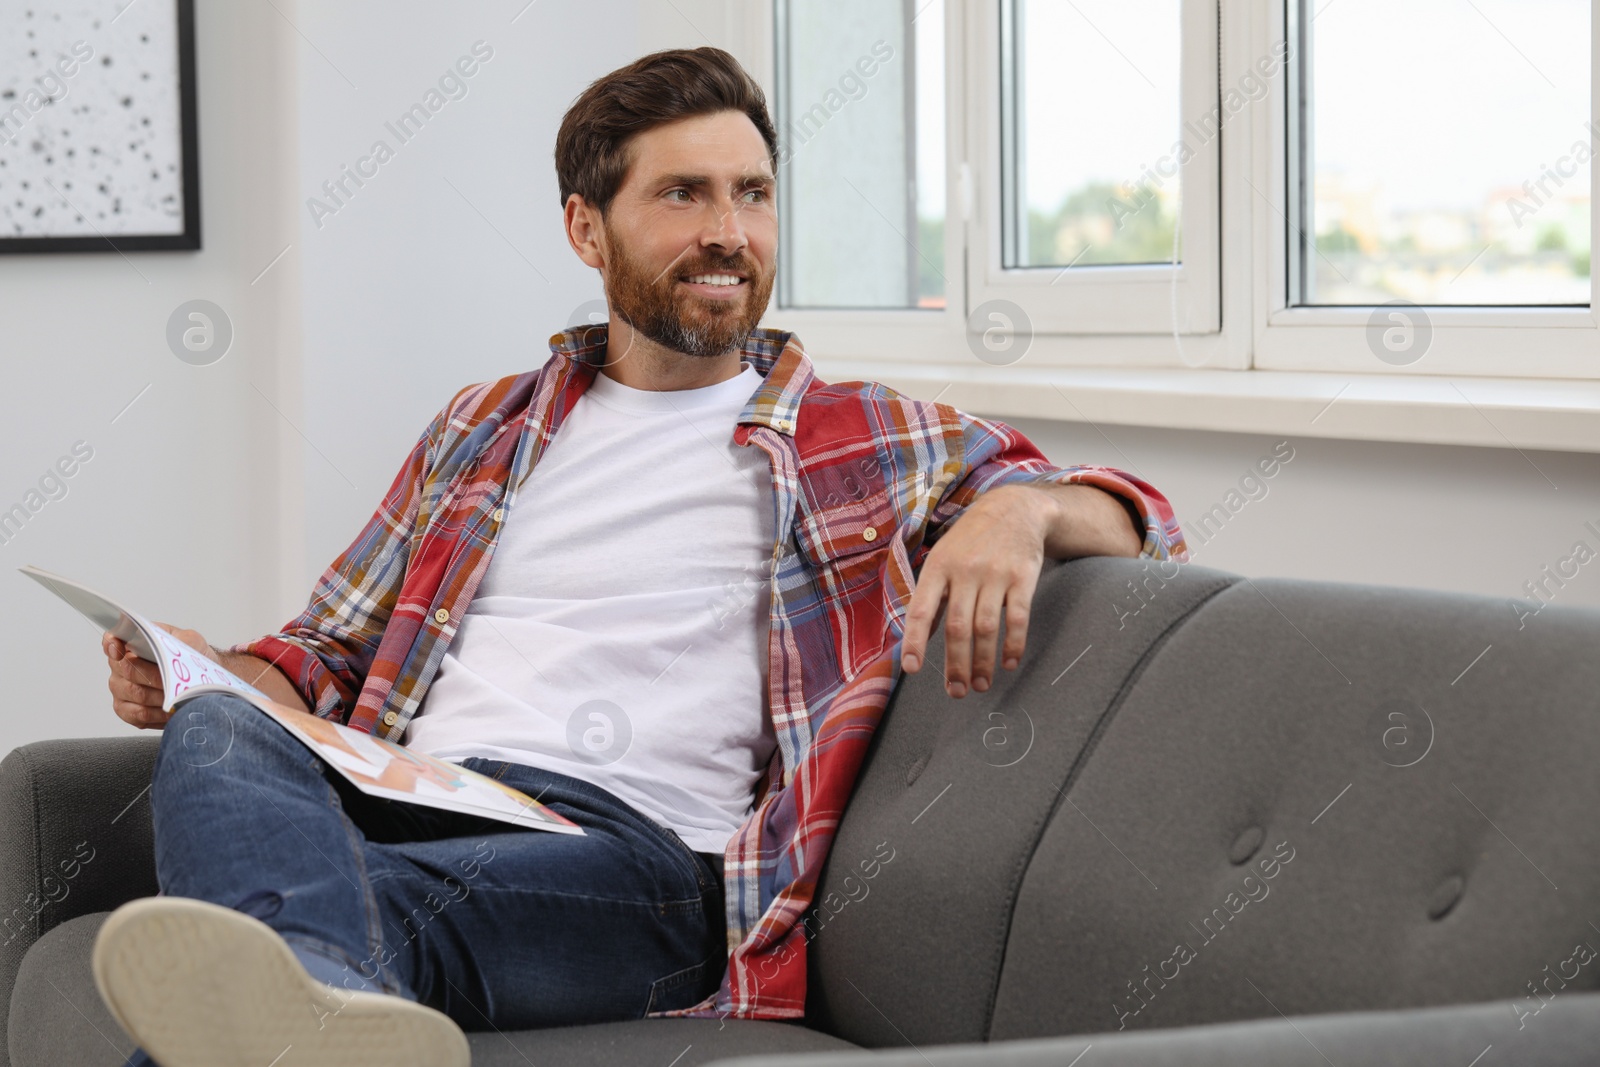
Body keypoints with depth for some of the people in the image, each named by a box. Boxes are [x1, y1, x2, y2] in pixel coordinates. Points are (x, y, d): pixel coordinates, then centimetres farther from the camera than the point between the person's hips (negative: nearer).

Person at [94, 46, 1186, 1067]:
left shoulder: (873, 440, 19)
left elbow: (1138, 520, 17)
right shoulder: (488, 427, 28)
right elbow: (332, 648, 31)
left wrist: (1022, 506, -8)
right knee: (219, 729, -34)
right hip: (410, 802, 3)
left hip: (643, 843, -2)